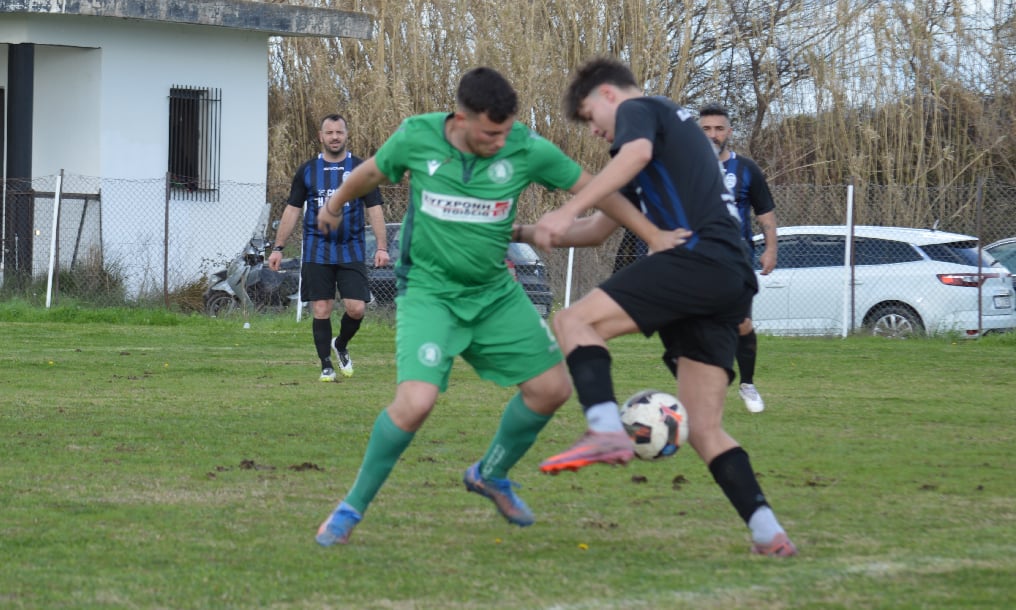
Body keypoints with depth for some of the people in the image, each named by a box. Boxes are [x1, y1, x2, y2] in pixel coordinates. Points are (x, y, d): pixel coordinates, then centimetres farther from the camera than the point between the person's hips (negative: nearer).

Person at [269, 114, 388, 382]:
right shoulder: (307, 171, 6)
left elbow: (374, 209, 4)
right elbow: (292, 211, 10)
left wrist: (382, 247, -6)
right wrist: (278, 248, 4)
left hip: (351, 250, 0)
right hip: (317, 252, 0)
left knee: (356, 308, -8)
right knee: (321, 310, -2)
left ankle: (341, 346, 21)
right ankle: (326, 365, 9)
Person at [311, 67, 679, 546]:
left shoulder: (526, 149, -13)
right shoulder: (417, 137, -15)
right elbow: (372, 172, 7)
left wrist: (656, 237, -7)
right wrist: (336, 205, 26)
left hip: (495, 292, 4)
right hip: (428, 291, -4)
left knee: (552, 387, 3)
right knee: (416, 401, -23)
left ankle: (490, 475, 30)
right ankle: (353, 507, -4)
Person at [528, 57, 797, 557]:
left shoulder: (637, 110, 10)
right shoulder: (676, 124, 38)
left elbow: (637, 152, -19)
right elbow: (599, 229, 41)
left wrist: (567, 212, -25)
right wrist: (524, 234, 35)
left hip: (699, 256, -9)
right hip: (733, 280, 9)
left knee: (576, 320, -15)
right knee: (703, 429, 7)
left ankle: (607, 431, -35)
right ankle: (768, 534, -2)